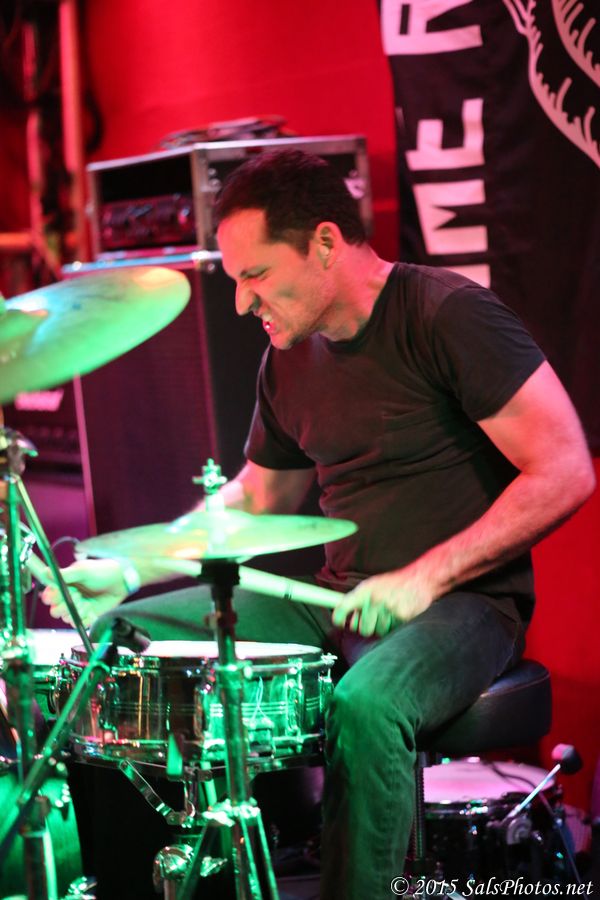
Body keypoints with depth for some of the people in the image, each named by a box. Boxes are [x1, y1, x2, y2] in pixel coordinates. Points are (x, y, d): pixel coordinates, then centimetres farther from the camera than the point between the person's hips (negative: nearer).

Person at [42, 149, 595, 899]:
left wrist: (426, 578, -22)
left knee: (365, 705, -40)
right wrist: (129, 570, 8)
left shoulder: (446, 316, -14)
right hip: (335, 599, 8)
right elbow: (257, 498, 22)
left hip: (461, 604, -7)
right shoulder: (288, 363, 9)